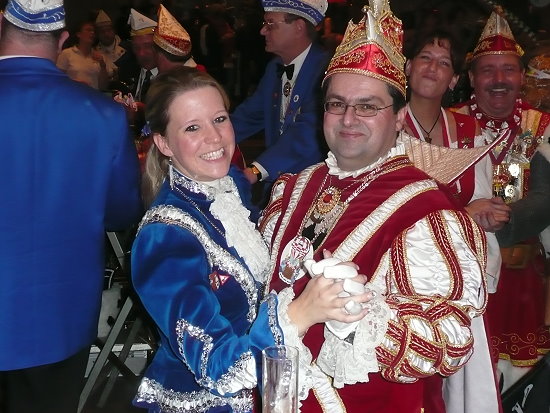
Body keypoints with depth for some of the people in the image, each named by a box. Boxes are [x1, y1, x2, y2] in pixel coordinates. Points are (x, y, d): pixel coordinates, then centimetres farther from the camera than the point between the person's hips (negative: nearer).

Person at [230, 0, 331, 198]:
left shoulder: (326, 68, -19)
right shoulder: (274, 68, 9)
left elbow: (308, 132, -29)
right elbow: (249, 116, 13)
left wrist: (257, 171, -37)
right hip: (274, 180, 7)